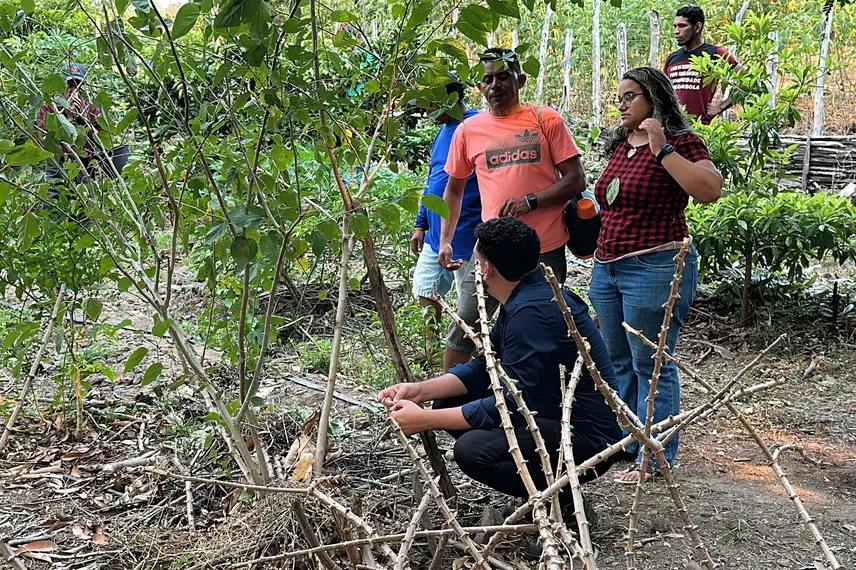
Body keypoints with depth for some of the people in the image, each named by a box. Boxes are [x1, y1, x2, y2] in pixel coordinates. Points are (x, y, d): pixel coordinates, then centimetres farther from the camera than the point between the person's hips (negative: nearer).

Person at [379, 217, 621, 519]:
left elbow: (512, 404, -24)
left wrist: (424, 421, -18)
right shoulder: (523, 298, 8)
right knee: (448, 403, 7)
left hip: (588, 436, -11)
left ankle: (559, 496, -4)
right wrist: (421, 390, 1)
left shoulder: (534, 312, -24)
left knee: (473, 449, -29)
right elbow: (484, 368, 14)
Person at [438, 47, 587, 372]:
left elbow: (576, 180, -3)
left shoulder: (546, 120, 0)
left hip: (546, 249, -1)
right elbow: (454, 189, 17)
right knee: (463, 330, 2)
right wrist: (445, 242, 9)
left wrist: (530, 201, -18)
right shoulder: (468, 130, 5)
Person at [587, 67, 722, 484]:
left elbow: (710, 190, -25)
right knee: (618, 362, 16)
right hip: (607, 267, 9)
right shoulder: (619, 145, 15)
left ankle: (653, 458, 6)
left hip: (654, 268, -9)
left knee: (650, 365, -3)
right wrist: (597, 247, 23)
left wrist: (661, 149, -25)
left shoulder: (680, 142, -8)